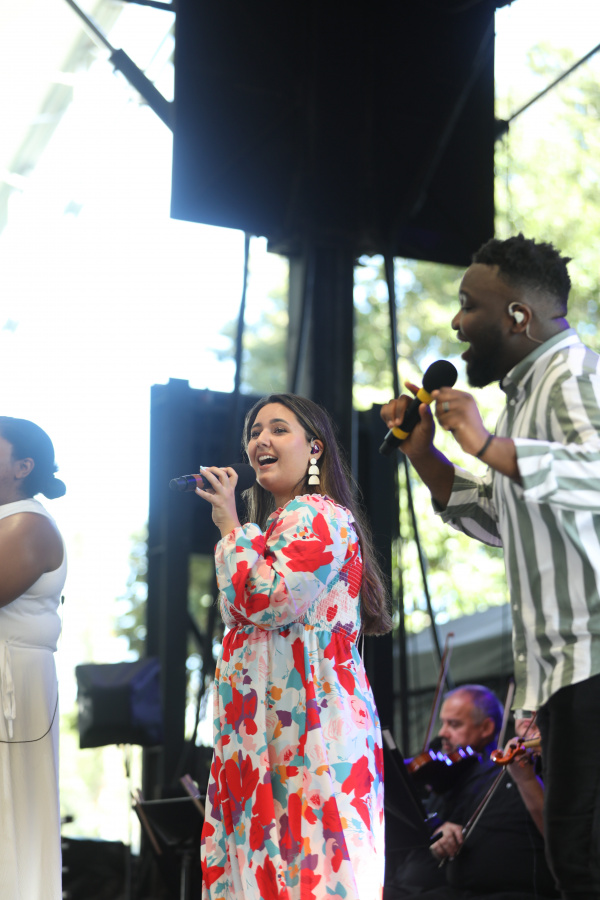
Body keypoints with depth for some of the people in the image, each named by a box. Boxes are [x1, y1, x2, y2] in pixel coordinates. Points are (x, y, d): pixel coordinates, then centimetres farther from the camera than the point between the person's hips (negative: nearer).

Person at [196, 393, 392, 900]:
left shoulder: (315, 516, -8)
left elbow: (267, 600, -19)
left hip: (309, 724, -10)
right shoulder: (285, 519, 25)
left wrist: (231, 525, -11)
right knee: (271, 858, 6)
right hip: (269, 726, 10)